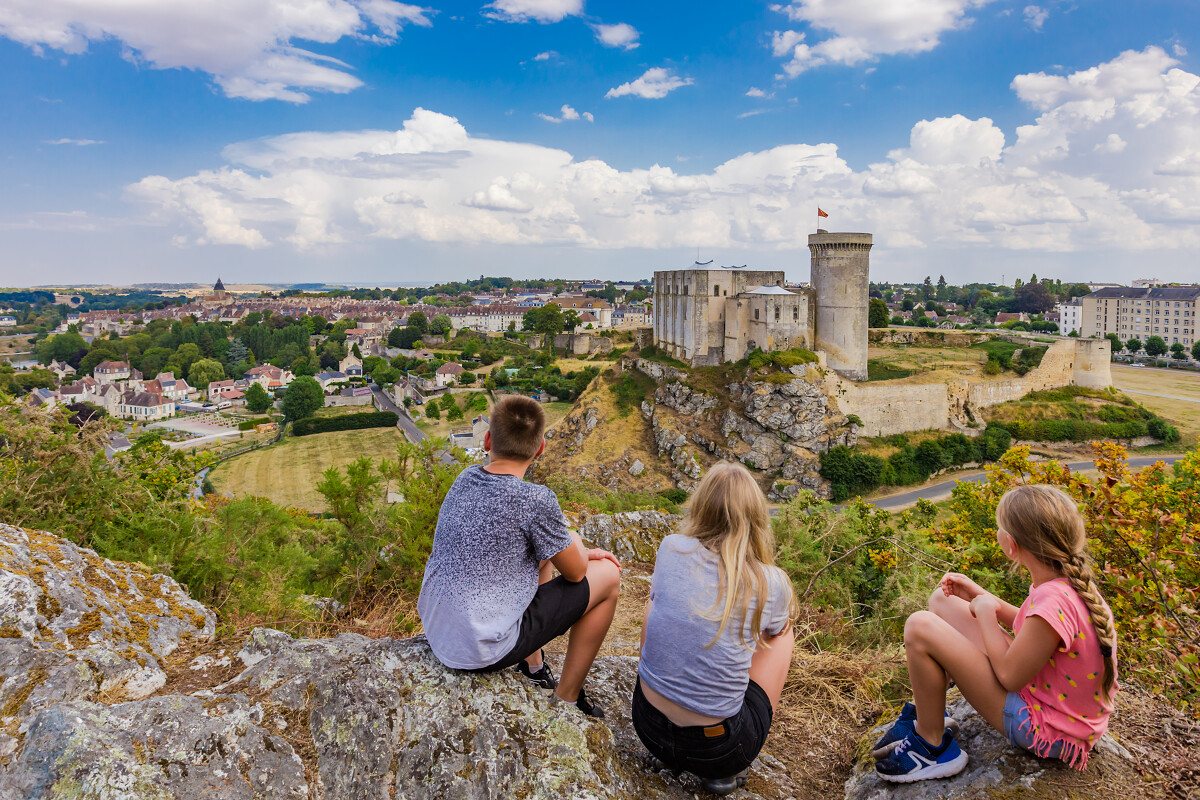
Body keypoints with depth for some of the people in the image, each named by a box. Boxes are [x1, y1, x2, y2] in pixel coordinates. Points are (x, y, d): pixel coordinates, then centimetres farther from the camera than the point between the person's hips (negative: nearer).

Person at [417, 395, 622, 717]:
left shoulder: (466, 478, 0)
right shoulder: (536, 500, -21)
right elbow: (575, 572, -8)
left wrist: (577, 552, 16)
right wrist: (574, 543, 15)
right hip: (483, 652, -7)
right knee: (608, 575, 4)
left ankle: (533, 667, 34)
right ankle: (567, 700, 17)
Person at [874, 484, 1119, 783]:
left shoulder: (1053, 603, -33)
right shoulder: (1070, 582, -4)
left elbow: (1009, 676, -22)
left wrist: (985, 611, -10)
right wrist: (981, 596, 6)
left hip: (1049, 732, -9)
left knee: (920, 627, -19)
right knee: (942, 601, 9)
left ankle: (933, 747, 2)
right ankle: (922, 716, 18)